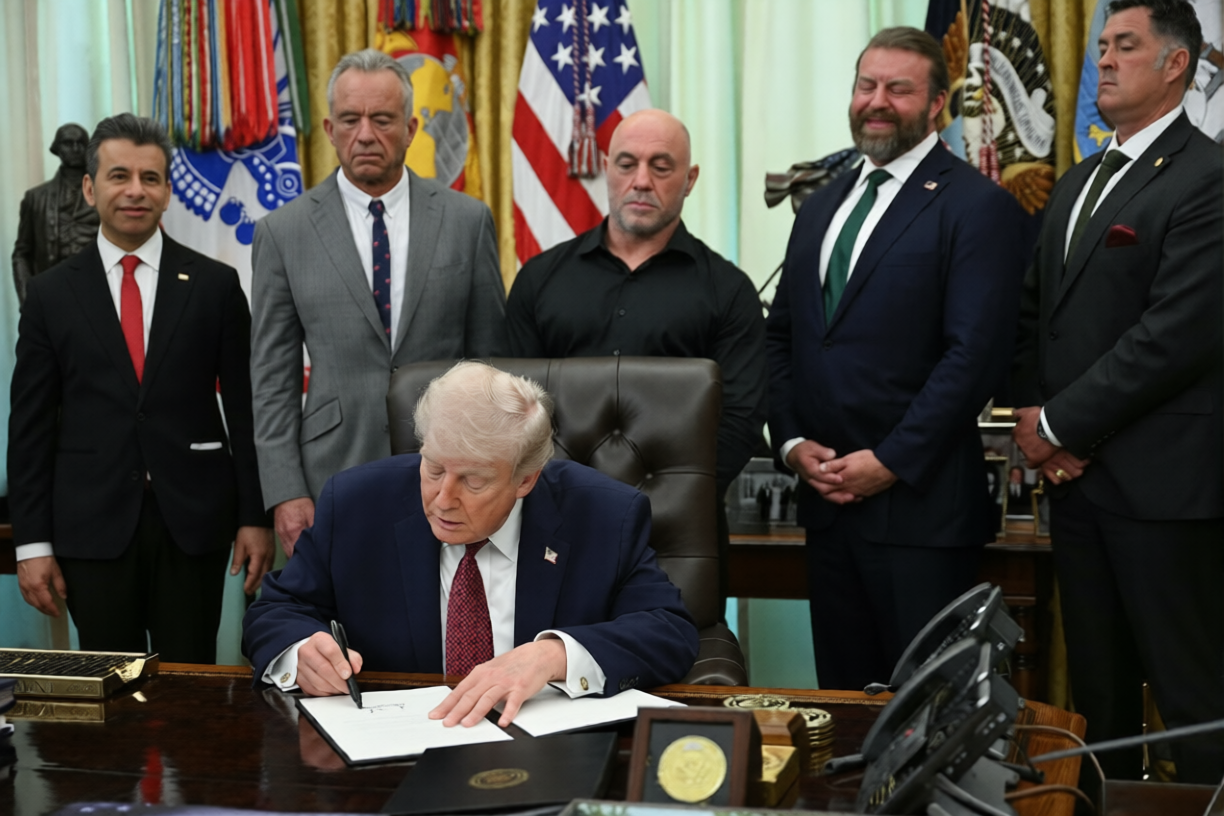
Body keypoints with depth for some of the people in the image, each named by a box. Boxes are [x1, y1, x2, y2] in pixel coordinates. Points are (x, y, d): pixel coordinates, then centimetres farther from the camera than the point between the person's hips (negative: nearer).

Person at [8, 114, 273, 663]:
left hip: (194, 523, 0)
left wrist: (255, 517, -1)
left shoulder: (215, 285, 4)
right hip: (92, 528, 0)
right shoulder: (52, 294, 5)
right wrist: (31, 543, -1)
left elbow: (246, 410, 4)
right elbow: (30, 426, 4)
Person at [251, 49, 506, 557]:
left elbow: (491, 358, 7)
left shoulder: (467, 220, 4)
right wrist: (285, 493, -4)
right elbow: (273, 378, 3)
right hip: (337, 474, 0)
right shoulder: (283, 233, 2)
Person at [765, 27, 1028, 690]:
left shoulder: (978, 206, -5)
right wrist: (791, 443, 3)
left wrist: (889, 461, -15)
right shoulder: (820, 207, 17)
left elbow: (976, 354, -14)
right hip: (826, 497, 7)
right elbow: (780, 336, 17)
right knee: (842, 701, 12)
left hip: (919, 503, -6)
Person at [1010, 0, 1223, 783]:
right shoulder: (1078, 183, 17)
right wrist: (1033, 415, 0)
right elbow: (1035, 313, 17)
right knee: (1098, 686, 15)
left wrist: (1059, 425, -14)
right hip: (1076, 473, 8)